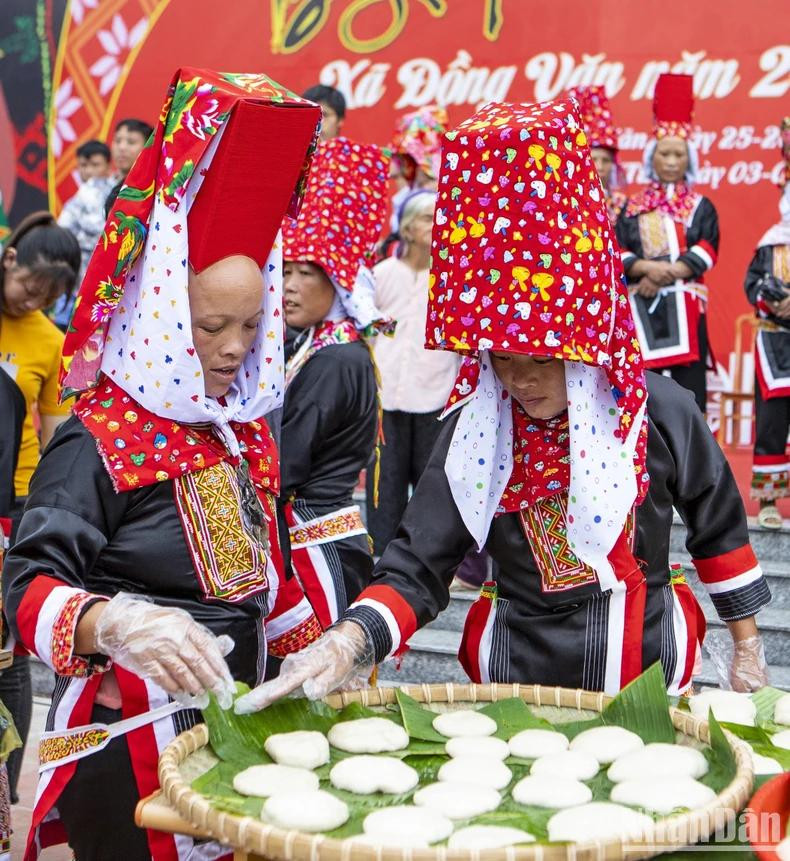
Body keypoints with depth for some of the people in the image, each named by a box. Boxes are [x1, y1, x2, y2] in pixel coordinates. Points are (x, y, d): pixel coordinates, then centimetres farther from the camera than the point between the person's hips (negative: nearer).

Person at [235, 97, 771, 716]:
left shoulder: (661, 412, -12)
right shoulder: (476, 427, -11)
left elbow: (720, 530, 3)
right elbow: (418, 566, -14)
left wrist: (748, 649, 8)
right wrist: (349, 642, -32)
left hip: (648, 666, 0)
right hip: (518, 672, 0)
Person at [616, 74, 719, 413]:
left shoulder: (701, 207, 10)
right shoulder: (633, 206, 12)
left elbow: (706, 252, -4)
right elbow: (618, 253, 1)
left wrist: (665, 276, -15)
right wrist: (648, 268, -18)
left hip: (685, 306, -1)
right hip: (641, 306, 1)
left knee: (688, 384, -5)